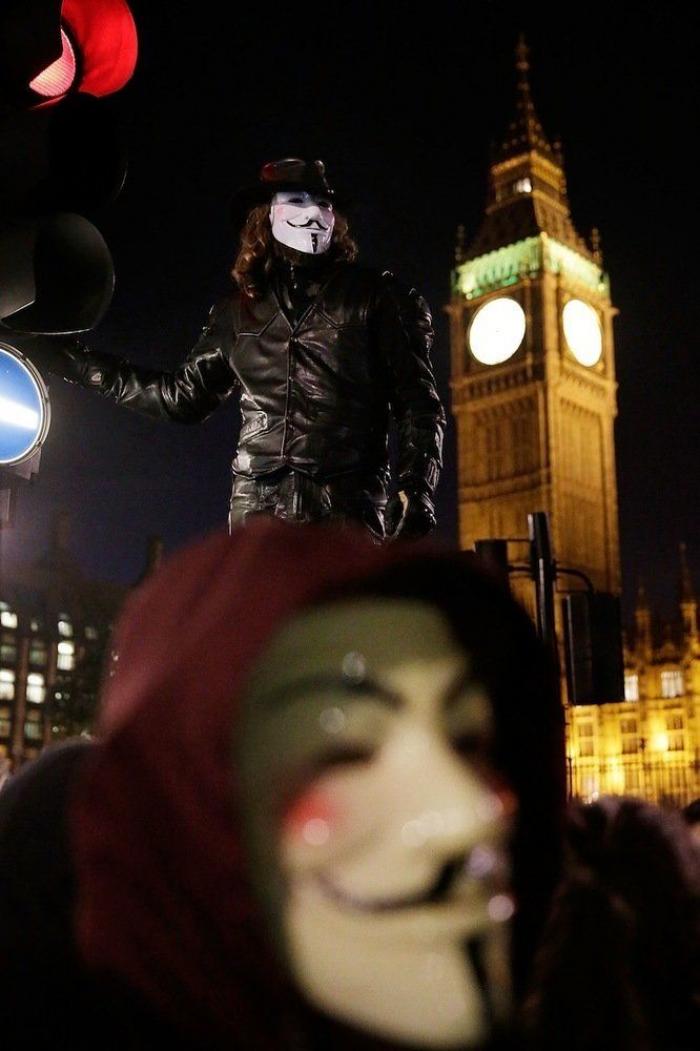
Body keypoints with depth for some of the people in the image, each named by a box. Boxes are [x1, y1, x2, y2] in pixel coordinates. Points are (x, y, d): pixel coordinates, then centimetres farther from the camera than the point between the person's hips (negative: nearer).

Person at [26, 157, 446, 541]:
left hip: (347, 508, -3)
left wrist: (417, 490, -11)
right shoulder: (239, 309, 17)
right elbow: (185, 395, 24)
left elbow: (418, 402, 4)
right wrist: (80, 362, 20)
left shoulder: (375, 294, 7)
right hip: (258, 506, 3)